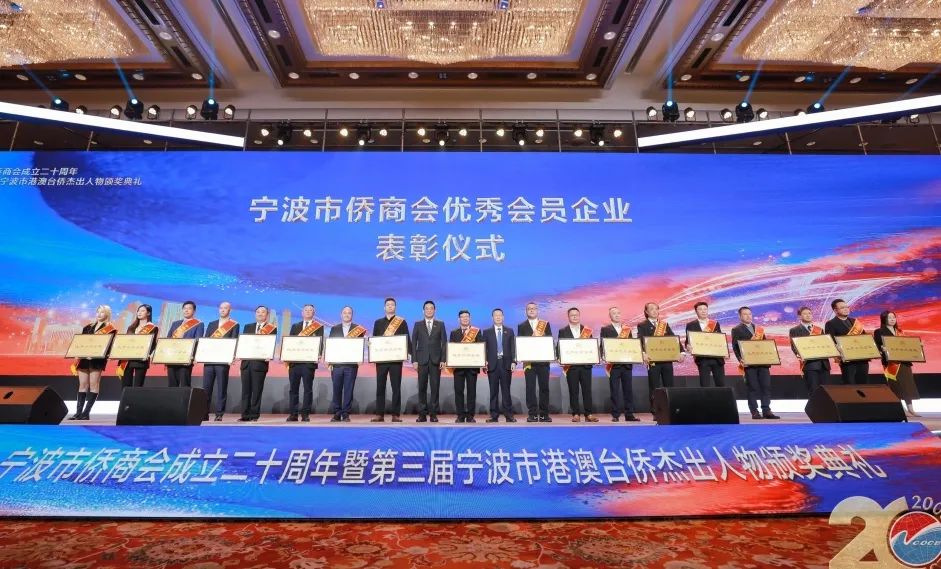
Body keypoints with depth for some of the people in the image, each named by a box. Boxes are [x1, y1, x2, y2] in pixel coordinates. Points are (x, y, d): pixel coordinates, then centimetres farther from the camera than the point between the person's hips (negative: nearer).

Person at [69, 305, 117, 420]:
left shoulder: (110, 329, 1)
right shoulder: (88, 327, 19)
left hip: (97, 359, -6)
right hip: (84, 358, 6)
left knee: (93, 385, -4)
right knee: (82, 385, 6)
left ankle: (86, 413, -2)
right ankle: (78, 412, 8)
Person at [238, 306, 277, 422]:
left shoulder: (272, 328, 3)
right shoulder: (248, 327, 16)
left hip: (260, 363, -4)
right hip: (246, 362, 4)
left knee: (257, 390, 0)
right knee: (245, 390, 6)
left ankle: (254, 415, 7)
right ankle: (245, 415, 12)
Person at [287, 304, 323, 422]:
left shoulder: (319, 327, 7)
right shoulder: (295, 327, 18)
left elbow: (320, 343, -2)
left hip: (309, 361, -3)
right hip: (294, 361, 3)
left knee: (308, 389, -1)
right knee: (293, 389, 5)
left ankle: (305, 414, 5)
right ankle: (292, 414, 11)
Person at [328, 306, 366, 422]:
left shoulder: (358, 329, 5)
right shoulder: (334, 329, 12)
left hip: (351, 364, -2)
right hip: (337, 364, 2)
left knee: (348, 390, 0)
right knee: (336, 390, 4)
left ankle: (346, 415, 7)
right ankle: (336, 414, 12)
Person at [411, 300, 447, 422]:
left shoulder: (440, 324, 8)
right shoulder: (418, 324, 8)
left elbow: (444, 343, 4)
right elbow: (413, 343, 5)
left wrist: (443, 360, -4)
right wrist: (414, 359, -4)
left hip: (436, 360, 0)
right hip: (422, 359, 0)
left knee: (435, 387, 0)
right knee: (422, 387, 2)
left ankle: (433, 413, 7)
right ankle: (422, 413, 8)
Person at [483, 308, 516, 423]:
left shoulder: (509, 331, 11)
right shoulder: (487, 332, 9)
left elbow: (512, 347, 7)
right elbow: (484, 348, 5)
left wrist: (513, 361, -4)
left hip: (506, 363, 0)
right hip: (492, 364, 0)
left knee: (506, 390, 1)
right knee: (493, 391, 2)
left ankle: (508, 414, 6)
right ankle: (494, 415, 7)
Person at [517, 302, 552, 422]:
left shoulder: (545, 324, 10)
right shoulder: (521, 326, 9)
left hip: (543, 360, 1)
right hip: (529, 361, -1)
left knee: (544, 387, 3)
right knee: (530, 388, -1)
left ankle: (544, 414, 11)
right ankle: (532, 414, 4)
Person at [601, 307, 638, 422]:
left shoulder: (627, 329, 15)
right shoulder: (605, 329, 4)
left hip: (627, 363, 4)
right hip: (614, 364, -4)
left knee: (628, 390, 5)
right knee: (615, 391, -1)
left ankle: (629, 414, 11)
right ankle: (615, 415, 4)